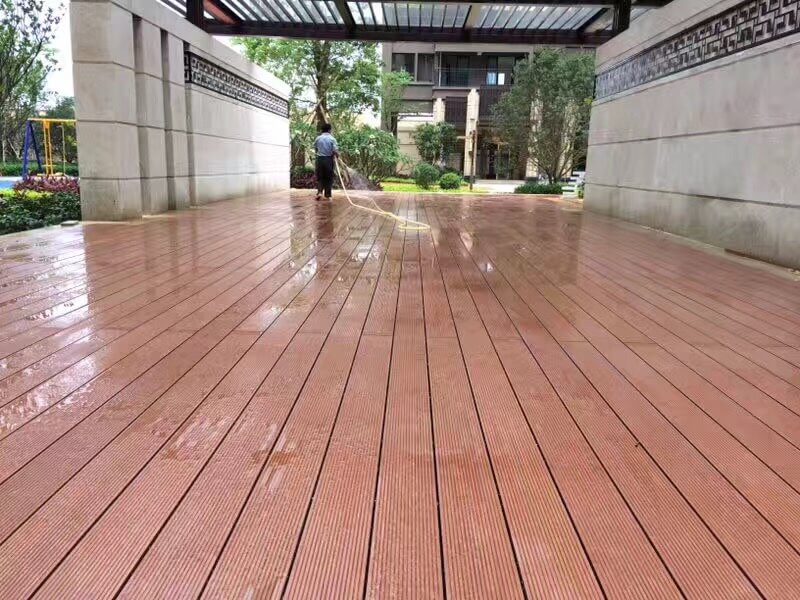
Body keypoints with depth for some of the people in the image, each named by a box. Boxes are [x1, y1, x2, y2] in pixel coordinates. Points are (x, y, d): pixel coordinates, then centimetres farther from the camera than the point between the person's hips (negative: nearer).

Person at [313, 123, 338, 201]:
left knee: (320, 177, 10)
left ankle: (319, 192, -9)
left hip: (320, 159, 2)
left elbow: (315, 149, 10)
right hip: (329, 159, -2)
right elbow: (335, 151, -14)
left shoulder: (318, 138, 2)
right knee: (328, 178, 7)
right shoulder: (332, 139, -7)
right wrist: (337, 155, 7)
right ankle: (327, 195, 9)